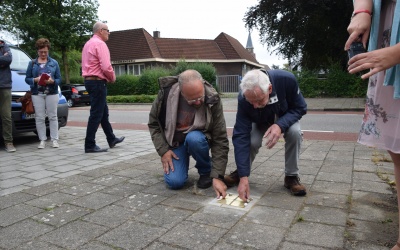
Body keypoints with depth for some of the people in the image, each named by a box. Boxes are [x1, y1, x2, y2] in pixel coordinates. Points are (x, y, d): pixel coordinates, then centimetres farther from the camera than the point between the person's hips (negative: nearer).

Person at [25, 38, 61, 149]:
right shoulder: (32, 63, 10)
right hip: (37, 94, 1)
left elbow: (59, 79, 4)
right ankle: (42, 140, 7)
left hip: (52, 93, -1)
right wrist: (35, 80, -13)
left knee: (53, 116, 1)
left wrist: (52, 81, -16)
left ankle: (55, 139, 6)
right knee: (40, 118, 0)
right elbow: (27, 78, 6)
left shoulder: (54, 63, 9)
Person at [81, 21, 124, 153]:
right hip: (98, 82, -10)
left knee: (103, 112, 17)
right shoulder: (100, 44, -12)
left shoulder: (88, 44, 19)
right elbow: (106, 66, -22)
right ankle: (90, 145, -2)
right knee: (96, 114, -6)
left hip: (89, 80, 10)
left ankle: (111, 139, 28)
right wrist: (112, 78, -3)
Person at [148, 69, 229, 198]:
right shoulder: (166, 92, -23)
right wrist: (163, 150, -15)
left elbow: (220, 139, -24)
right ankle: (183, 161, 16)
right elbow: (154, 123, -7)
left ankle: (206, 170, -7)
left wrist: (217, 176, -29)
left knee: (193, 139, -37)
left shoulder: (212, 99, -26)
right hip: (174, 141, 1)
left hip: (197, 137, 0)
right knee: (174, 182, -19)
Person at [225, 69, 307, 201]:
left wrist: (280, 125, -43)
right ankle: (240, 172, 3)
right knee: (252, 141, -28)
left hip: (285, 117, 0)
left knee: (295, 132, -31)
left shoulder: (287, 80, -37)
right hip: (260, 122, 0)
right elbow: (241, 137, -35)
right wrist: (244, 177, -39)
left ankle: (291, 176, -9)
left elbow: (300, 108, -22)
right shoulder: (243, 99, -35)